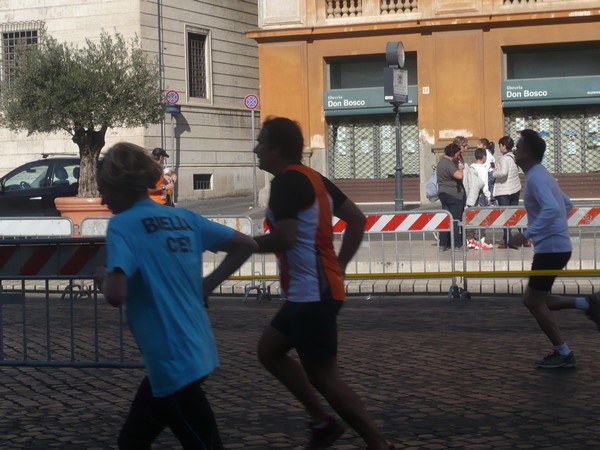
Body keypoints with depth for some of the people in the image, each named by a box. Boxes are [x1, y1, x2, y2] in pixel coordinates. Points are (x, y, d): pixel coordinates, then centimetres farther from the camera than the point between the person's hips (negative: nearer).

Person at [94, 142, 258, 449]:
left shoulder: (122, 225, -11)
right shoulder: (184, 218, 10)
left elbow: (116, 296, -24)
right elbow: (246, 245, 14)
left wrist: (104, 277, -2)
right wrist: (206, 284, 14)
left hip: (173, 361, -8)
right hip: (196, 352, 8)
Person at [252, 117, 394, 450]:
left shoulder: (287, 181, -15)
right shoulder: (312, 178, 13)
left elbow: (285, 238, -26)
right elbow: (357, 219, 17)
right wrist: (339, 266, 16)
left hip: (313, 294, -10)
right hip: (311, 291, 10)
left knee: (323, 377, -2)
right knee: (268, 350, 19)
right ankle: (322, 421, 19)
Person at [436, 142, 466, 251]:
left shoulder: (443, 159, 9)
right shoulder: (449, 165, -21)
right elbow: (459, 176, -32)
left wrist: (459, 148, 23)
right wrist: (461, 168, -13)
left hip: (443, 193, 9)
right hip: (454, 195, -9)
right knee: (456, 220, -2)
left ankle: (443, 244, 9)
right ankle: (457, 244, 1)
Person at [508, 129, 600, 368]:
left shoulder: (536, 178, -17)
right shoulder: (542, 175, 15)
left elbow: (551, 209, -32)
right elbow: (566, 205, 26)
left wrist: (526, 234, -32)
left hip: (551, 248, -10)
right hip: (556, 245, 10)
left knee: (535, 303, -1)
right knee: (534, 301, 15)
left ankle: (563, 354, 4)